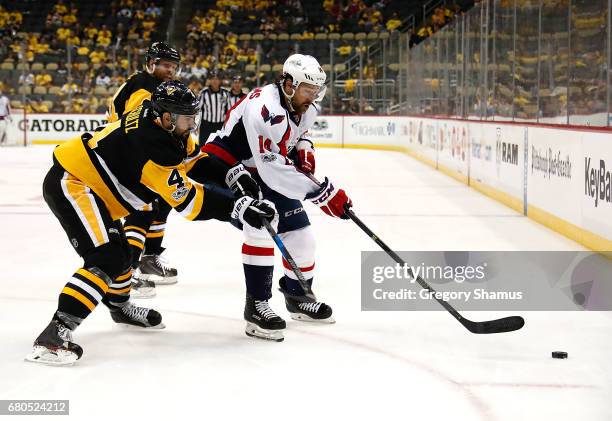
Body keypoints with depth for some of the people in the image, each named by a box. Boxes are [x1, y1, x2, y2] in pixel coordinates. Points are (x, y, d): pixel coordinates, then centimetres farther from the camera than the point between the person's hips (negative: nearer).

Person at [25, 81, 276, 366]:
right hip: (71, 184, -11)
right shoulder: (152, 145, -28)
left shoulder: (155, 116, 0)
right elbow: (187, 199, -25)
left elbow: (193, 159, 11)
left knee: (120, 251, 25)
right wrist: (237, 207, -25)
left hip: (86, 180, 11)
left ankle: (120, 305, 52)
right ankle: (54, 335, -27)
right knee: (106, 260, -20)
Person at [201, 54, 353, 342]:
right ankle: (256, 306, -19)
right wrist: (321, 192, -36)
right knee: (260, 227, -28)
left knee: (300, 234, 8)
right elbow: (275, 171, -38)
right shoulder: (265, 110, -34)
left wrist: (304, 150, -3)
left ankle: (298, 296, 32)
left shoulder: (305, 109, -5)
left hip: (263, 171, 9)